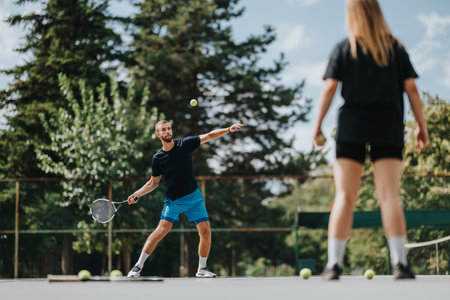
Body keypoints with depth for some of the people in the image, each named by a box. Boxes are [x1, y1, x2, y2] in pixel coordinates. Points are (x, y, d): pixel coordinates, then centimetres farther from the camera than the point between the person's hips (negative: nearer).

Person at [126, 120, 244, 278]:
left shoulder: (185, 144, -3)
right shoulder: (157, 158, -1)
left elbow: (209, 136, -3)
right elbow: (153, 182, 10)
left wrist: (228, 129, -16)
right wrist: (137, 194, -2)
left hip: (193, 197, 2)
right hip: (173, 200, -1)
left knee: (205, 231, -6)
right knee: (162, 230, -16)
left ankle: (202, 268, 11)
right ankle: (138, 266, -9)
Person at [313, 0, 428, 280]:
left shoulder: (344, 49, 7)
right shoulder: (396, 48, 9)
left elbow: (329, 88, 0)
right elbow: (411, 89, 5)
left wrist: (318, 124, 4)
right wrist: (422, 126, 9)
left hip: (351, 127, 0)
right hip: (389, 127, 0)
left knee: (345, 197, -1)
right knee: (389, 196, -4)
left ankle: (334, 263, -8)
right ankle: (400, 263, -13)